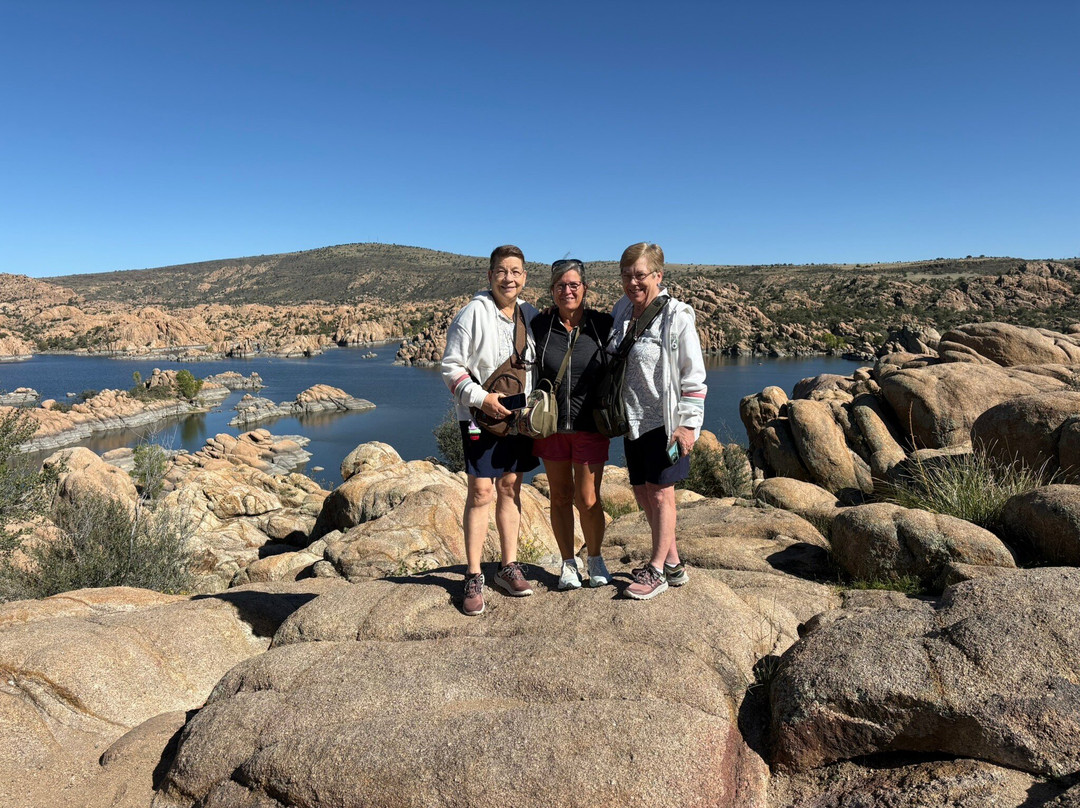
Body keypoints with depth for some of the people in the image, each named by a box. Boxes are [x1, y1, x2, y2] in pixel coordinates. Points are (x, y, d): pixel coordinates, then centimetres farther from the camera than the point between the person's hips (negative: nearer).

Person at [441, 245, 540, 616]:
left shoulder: (531, 315, 8)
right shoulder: (474, 313, -10)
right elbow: (451, 366, -10)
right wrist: (481, 398, -20)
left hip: (519, 416, 5)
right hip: (481, 417, -5)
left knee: (510, 488, 12)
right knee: (481, 492, -5)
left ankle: (509, 567, 23)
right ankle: (473, 577, 6)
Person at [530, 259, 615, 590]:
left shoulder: (603, 324, -3)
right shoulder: (540, 326, 0)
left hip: (590, 426, -1)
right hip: (551, 425, 2)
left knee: (587, 500, 0)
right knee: (560, 497, 10)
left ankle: (595, 558, 25)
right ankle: (568, 563, 27)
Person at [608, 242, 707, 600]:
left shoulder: (677, 316, -12)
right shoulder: (622, 311, 6)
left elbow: (693, 375, -11)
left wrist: (688, 424, -14)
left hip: (665, 421, -7)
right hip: (633, 421, 7)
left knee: (660, 492, 1)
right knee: (642, 494, 11)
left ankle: (657, 569, 17)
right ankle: (673, 563, 27)